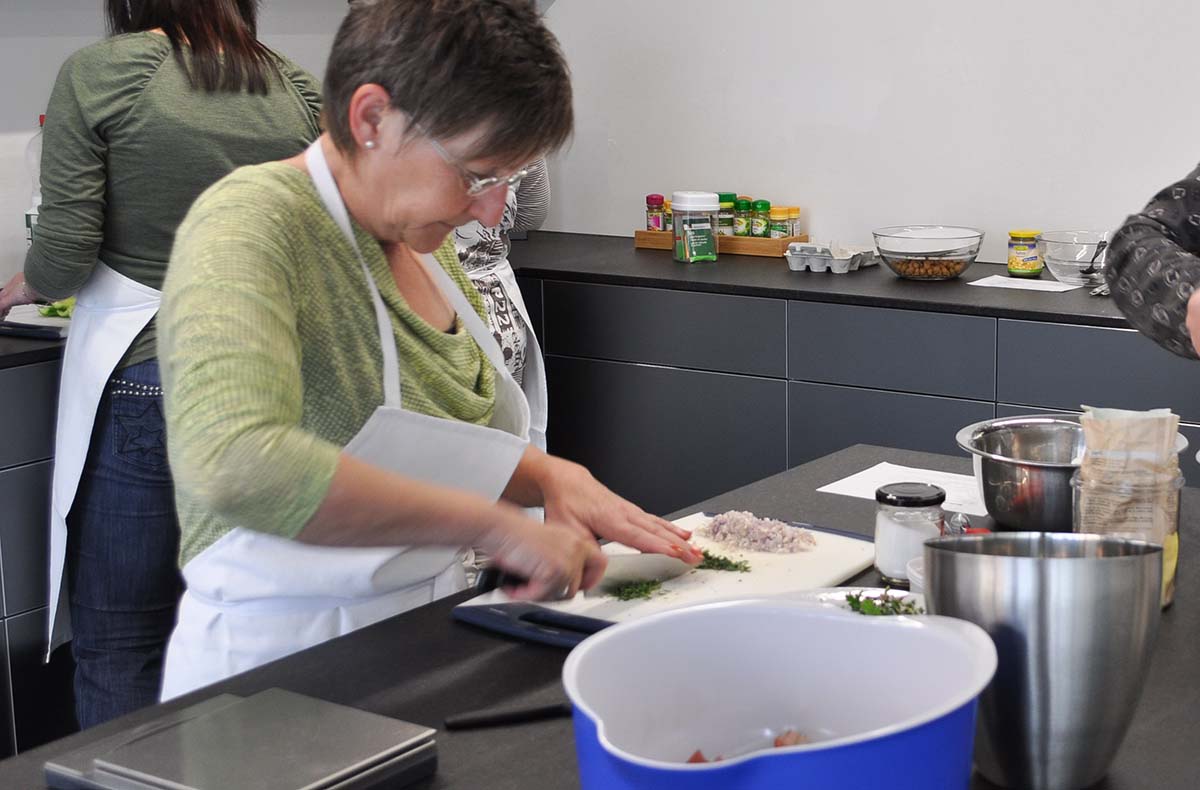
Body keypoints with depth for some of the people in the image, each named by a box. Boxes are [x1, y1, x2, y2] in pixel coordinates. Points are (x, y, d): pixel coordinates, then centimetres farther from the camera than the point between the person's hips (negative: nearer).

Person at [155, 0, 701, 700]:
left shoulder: (423, 245, 8)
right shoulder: (253, 225, -17)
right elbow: (236, 466, -35)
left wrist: (552, 476, 1)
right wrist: (493, 523, -28)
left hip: (422, 658, 7)